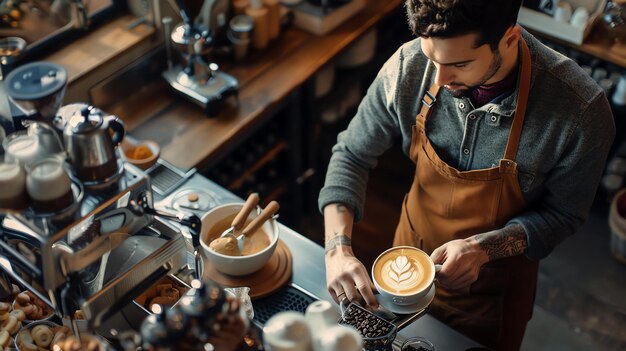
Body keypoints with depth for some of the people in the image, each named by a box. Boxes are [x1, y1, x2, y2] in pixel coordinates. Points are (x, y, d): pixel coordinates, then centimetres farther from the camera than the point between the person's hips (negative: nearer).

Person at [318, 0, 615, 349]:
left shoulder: (580, 111, -31)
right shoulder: (409, 67, -25)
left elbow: (563, 213, -15)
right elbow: (351, 155, -12)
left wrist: (482, 248, -32)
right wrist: (338, 248, -25)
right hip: (412, 258, 3)